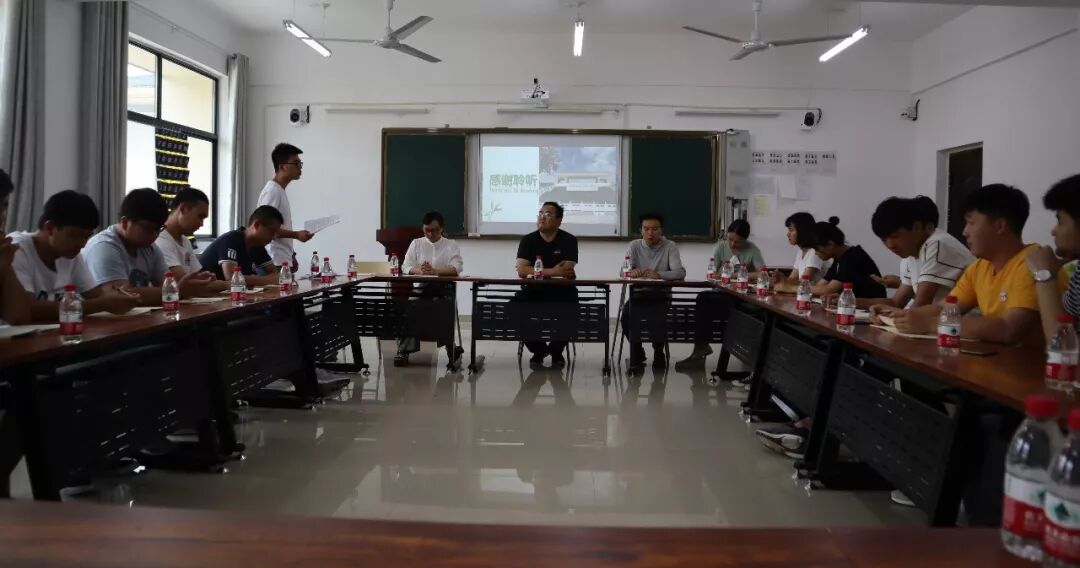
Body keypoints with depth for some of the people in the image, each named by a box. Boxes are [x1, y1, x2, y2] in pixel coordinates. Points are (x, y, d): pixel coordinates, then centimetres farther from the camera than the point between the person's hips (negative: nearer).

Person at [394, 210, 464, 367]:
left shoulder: (452, 246, 9)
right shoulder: (416, 244, 17)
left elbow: (456, 268, -8)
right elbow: (406, 267, 6)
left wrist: (434, 271, -26)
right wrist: (419, 270, -18)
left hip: (444, 288, -2)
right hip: (421, 287, 2)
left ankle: (450, 348, -18)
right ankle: (404, 350, -22)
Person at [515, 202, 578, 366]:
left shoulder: (569, 240, -3)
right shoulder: (528, 240, 3)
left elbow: (567, 272, -15)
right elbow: (521, 271, -10)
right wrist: (553, 271, -14)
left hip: (562, 291, -2)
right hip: (534, 290, 2)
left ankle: (556, 350, 3)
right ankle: (538, 349, 2)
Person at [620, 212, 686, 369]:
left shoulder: (670, 247, -2)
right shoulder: (634, 246, 5)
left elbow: (680, 272, -16)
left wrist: (658, 274, -35)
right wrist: (632, 272, -32)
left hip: (661, 295, -2)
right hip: (639, 294, 2)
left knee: (660, 318, -30)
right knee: (626, 314, -26)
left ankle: (659, 351, 4)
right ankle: (637, 352, 1)